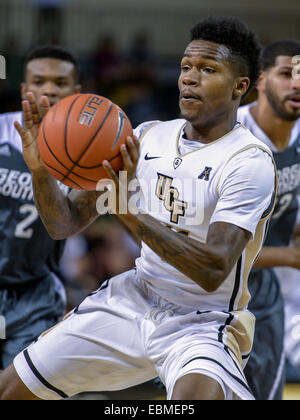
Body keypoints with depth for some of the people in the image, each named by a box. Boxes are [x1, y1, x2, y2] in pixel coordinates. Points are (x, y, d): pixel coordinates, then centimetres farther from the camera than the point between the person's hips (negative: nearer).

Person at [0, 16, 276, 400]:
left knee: (196, 396, -40)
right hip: (132, 301, 6)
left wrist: (131, 212, -36)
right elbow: (66, 224, 4)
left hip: (203, 323, -6)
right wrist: (40, 170, -16)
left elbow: (213, 270, -28)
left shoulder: (251, 163, -16)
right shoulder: (147, 137, 3)